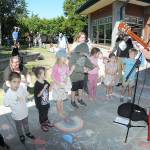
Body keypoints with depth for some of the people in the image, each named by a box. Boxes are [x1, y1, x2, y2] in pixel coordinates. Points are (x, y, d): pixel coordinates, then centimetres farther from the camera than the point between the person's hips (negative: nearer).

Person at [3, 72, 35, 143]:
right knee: (19, 127, 27)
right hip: (17, 115, -2)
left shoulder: (22, 87, -27)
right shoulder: (8, 94, -33)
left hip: (25, 112, 2)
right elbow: (7, 105, -16)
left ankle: (27, 133, 60)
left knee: (26, 124, 30)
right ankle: (21, 135, 57)